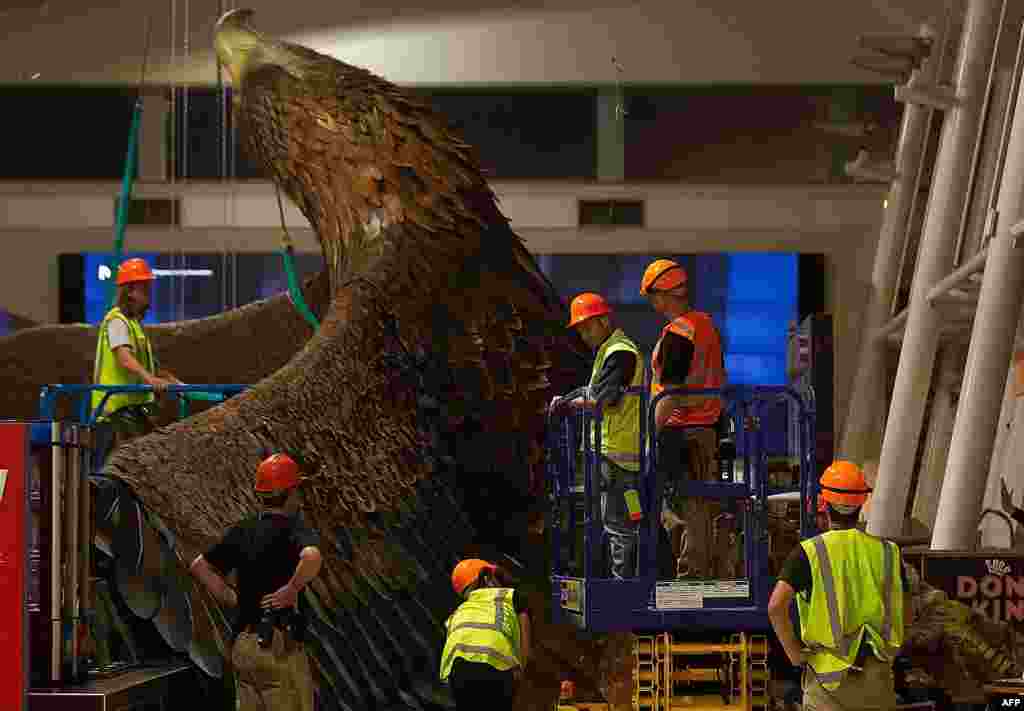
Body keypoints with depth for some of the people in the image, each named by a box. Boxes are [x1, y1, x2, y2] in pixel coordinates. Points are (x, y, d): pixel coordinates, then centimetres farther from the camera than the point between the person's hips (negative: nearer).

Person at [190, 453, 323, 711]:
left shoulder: (242, 531, 10)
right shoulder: (294, 528, -12)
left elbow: (200, 566, 18)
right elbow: (312, 557, -35)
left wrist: (233, 599, 13)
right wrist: (291, 590, -20)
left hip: (244, 647, 8)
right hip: (279, 648, -8)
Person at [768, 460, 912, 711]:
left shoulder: (809, 552, -7)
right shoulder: (886, 551, 3)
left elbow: (776, 606, -17)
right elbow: (907, 614, 9)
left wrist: (793, 652, -7)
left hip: (829, 672, -3)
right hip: (877, 672, 3)